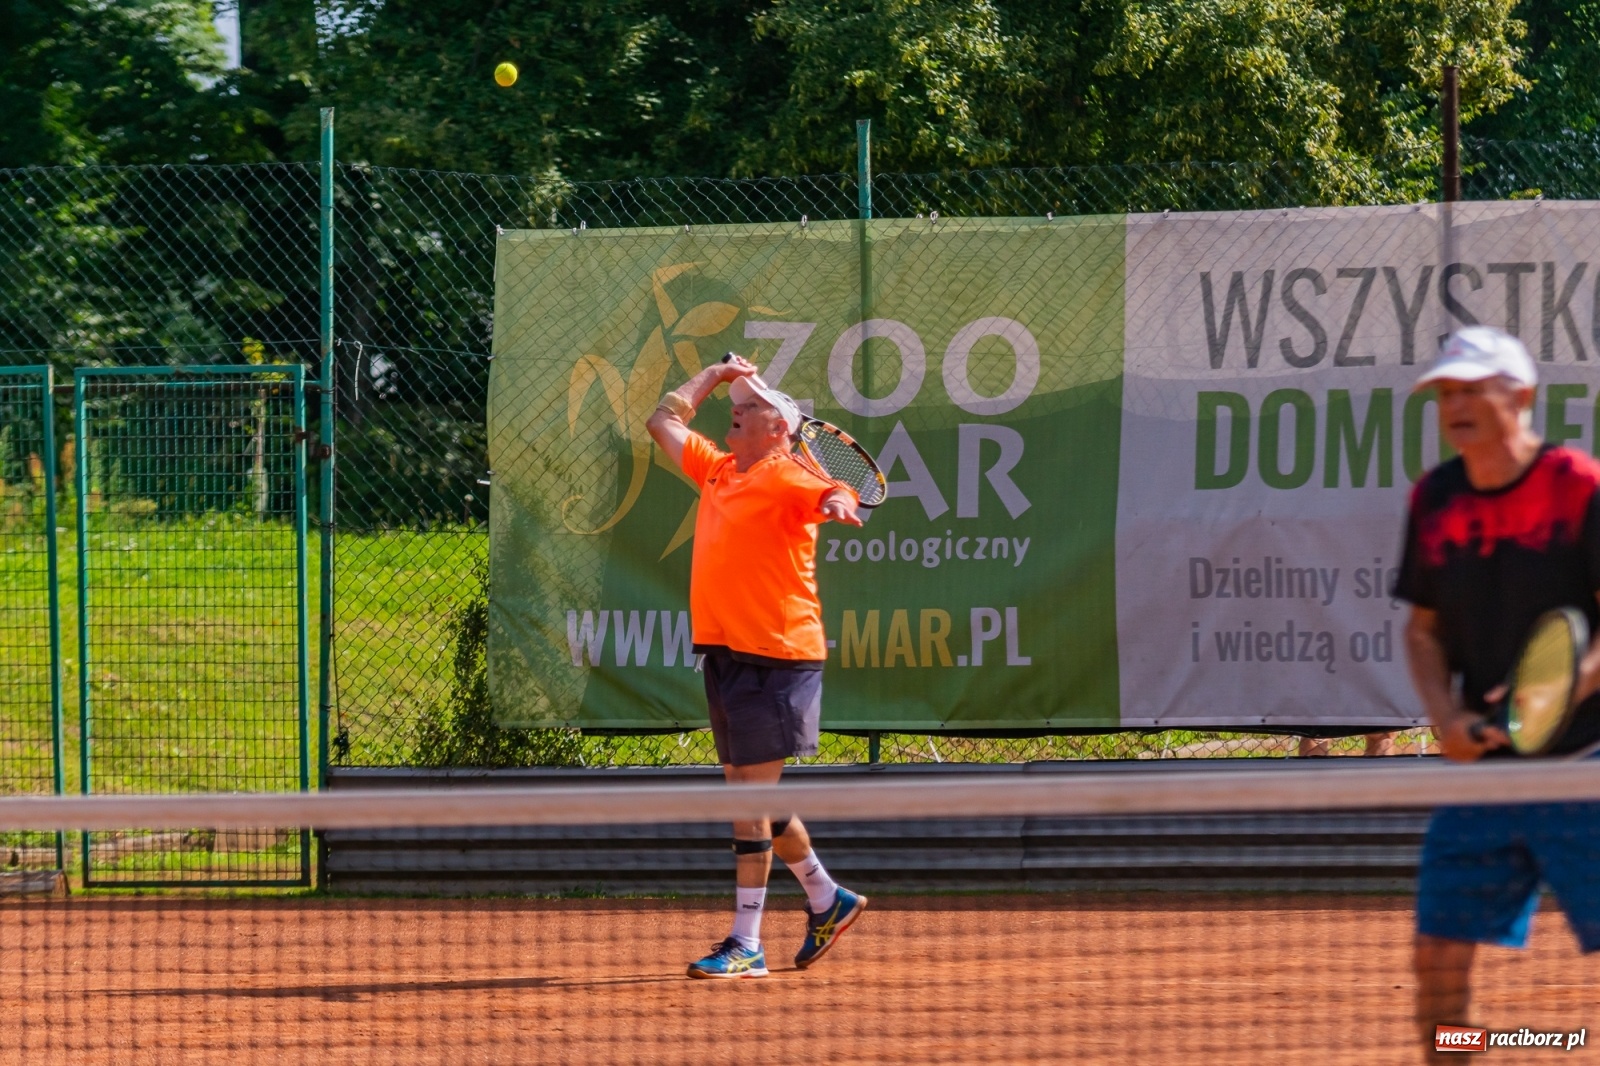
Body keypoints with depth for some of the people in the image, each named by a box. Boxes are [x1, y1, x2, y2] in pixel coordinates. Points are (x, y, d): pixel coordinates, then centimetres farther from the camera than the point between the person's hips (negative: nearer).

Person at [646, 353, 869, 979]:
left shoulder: (785, 475, -8)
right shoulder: (718, 470, 17)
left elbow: (825, 493, -28)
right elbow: (664, 422, 31)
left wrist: (837, 502, -48)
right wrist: (711, 377, 28)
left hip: (775, 657, -9)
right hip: (725, 654, 9)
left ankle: (746, 946, -8)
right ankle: (826, 900, 32)